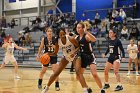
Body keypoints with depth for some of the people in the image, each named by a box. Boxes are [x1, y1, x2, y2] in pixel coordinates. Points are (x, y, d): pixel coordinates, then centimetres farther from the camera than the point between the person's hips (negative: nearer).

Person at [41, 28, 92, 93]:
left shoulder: (71, 39, -27)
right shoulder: (57, 41, -16)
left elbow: (78, 47, -13)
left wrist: (74, 53, -30)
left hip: (75, 56, -4)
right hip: (66, 57, 4)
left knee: (78, 72, -24)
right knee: (56, 73, 4)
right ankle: (46, 88, 21)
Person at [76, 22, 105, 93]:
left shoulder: (86, 36, -14)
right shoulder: (77, 37, 6)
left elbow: (94, 39, -37)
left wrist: (86, 32, -43)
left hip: (90, 57, -7)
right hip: (82, 57, 7)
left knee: (94, 74, -17)